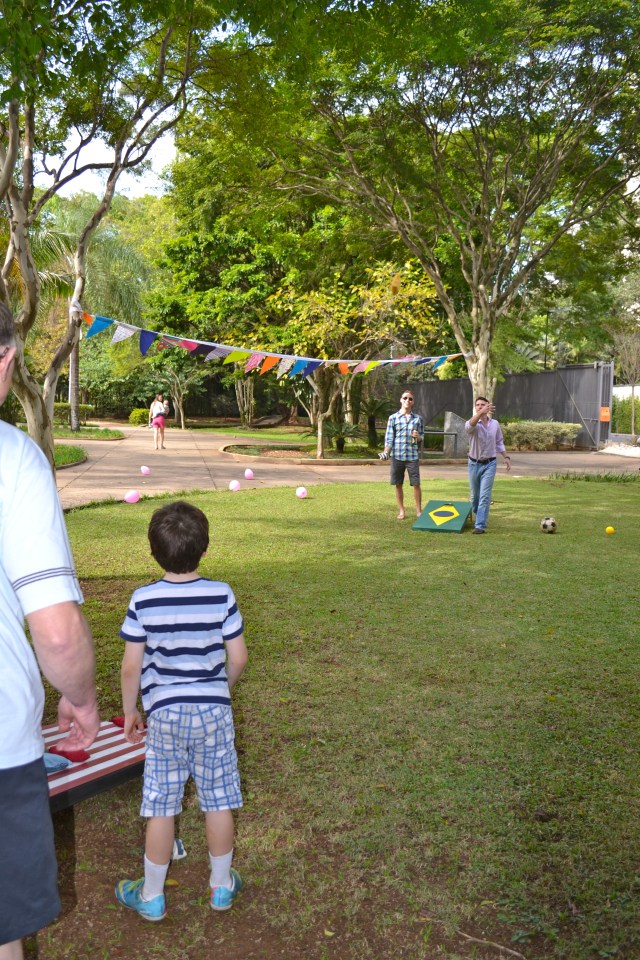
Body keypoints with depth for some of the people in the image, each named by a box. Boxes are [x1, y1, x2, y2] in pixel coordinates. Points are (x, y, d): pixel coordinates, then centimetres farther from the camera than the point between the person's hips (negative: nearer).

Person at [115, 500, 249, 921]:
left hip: (164, 712, -1)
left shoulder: (143, 601, -12)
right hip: (214, 709, 1)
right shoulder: (222, 595, -11)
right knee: (219, 801, 14)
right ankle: (222, 885, 30)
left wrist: (130, 711, 8)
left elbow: (131, 666, -8)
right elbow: (238, 658, -5)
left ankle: (152, 895, 27)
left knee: (161, 807, 12)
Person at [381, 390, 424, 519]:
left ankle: (419, 510, 14)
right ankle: (401, 510, 20)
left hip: (413, 456, 0)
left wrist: (418, 437, -12)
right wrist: (385, 452, -14)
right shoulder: (393, 418, 2)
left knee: (416, 484, 1)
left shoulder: (418, 418, 6)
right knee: (398, 484, 7)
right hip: (397, 455, 0)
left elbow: (422, 436, 11)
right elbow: (389, 438, 0)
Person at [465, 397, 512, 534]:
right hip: (474, 464, 0)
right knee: (474, 495, 13)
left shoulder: (495, 424, 1)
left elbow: (499, 443, 13)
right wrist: (481, 412, -55)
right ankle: (479, 517, 38)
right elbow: (470, 425, -39)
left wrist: (506, 457, 4)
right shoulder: (472, 424, -11)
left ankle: (480, 525, -9)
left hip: (489, 464, 0)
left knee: (485, 496, -9)